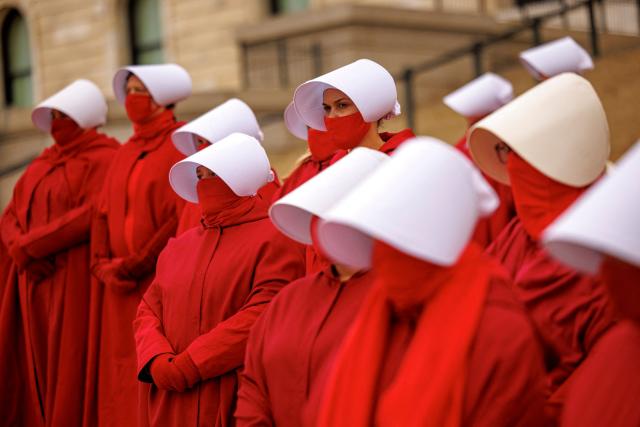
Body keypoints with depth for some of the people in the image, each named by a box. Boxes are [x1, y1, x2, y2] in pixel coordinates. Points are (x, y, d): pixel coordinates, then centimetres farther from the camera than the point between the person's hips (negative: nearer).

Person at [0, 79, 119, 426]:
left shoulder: (103, 159, -4)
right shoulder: (44, 162, 20)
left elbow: (93, 214, -17)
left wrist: (29, 244, -14)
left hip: (75, 281, -7)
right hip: (33, 278, 7)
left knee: (67, 364, -7)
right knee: (35, 367, 7)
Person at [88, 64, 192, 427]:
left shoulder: (184, 145, -6)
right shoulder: (127, 152, 16)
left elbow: (183, 217, -14)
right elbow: (104, 214, 15)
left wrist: (138, 264, -15)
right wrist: (102, 264, 0)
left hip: (160, 280, -7)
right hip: (122, 287, 7)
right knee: (120, 375, 8)